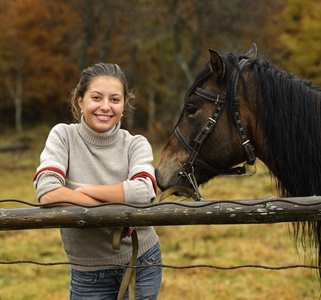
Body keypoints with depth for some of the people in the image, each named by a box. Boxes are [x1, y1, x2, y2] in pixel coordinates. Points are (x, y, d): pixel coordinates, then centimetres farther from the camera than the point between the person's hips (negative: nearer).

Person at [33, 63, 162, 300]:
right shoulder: (63, 136, -6)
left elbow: (143, 192, -26)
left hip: (141, 265, 0)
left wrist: (86, 189, -21)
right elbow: (47, 194, -23)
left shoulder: (136, 144, -5)